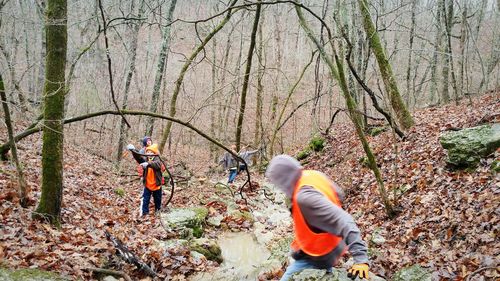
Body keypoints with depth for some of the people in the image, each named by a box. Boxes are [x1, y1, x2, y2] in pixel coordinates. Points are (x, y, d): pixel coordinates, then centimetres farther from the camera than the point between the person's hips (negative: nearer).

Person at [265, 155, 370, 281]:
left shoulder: (305, 198, -39)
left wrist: (361, 259, -43)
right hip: (330, 245, 9)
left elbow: (344, 223, -42)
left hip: (318, 257, -9)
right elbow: (338, 194, 6)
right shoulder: (315, 175, -12)